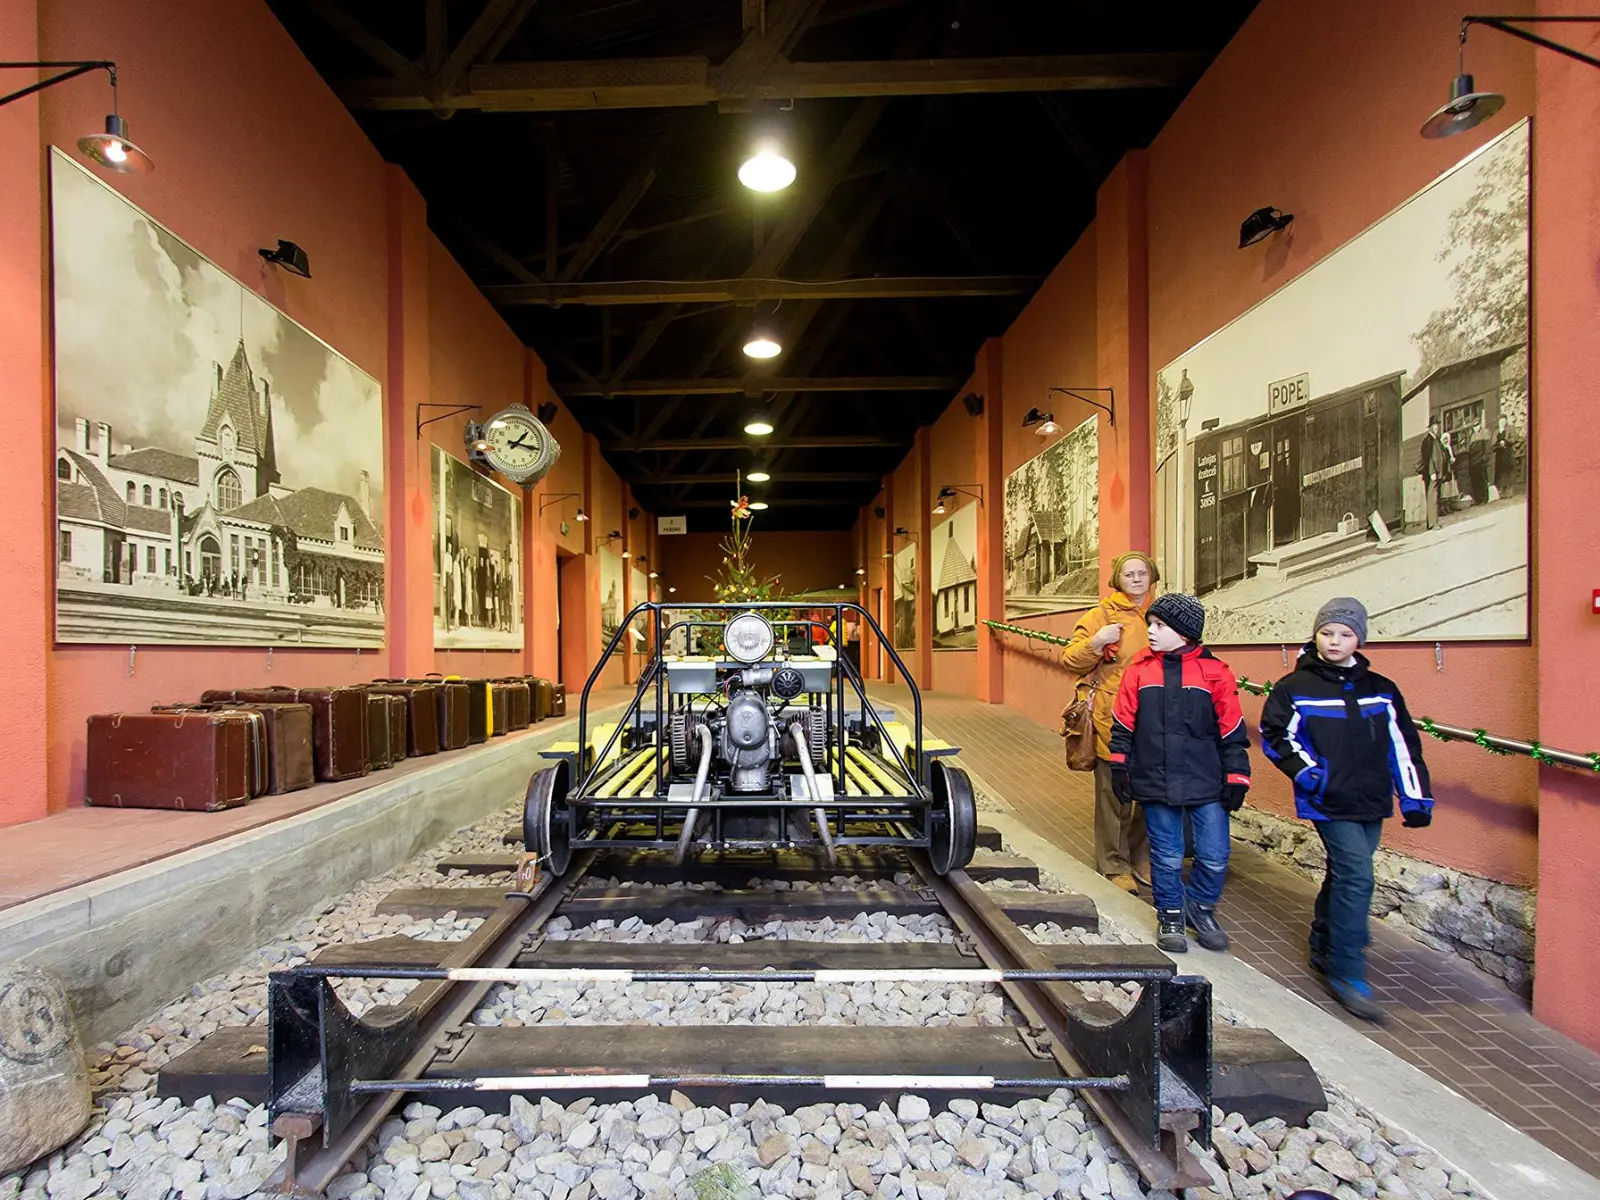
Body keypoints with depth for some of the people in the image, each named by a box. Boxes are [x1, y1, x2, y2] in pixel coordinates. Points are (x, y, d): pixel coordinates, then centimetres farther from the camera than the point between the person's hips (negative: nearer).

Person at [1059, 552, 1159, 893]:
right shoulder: (1103, 614, -1)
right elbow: (1070, 659, -5)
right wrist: (1095, 643, -20)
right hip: (1114, 720, -5)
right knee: (1114, 795, 1)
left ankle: (1143, 860, 29)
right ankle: (1116, 867, 15)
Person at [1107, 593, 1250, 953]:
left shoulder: (1215, 672, -3)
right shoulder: (1139, 670, 0)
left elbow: (1233, 731, 1)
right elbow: (1123, 725, 5)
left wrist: (1236, 778, 1)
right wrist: (1119, 767, 3)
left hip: (1206, 785, 0)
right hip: (1155, 784, 1)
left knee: (1215, 857, 5)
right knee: (1167, 857, 10)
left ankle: (1201, 909, 33)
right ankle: (1170, 916, 31)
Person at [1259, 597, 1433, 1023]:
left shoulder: (1381, 690, 8)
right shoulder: (1295, 687, -3)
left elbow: (1403, 745, 10)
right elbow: (1275, 736, -1)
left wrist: (1416, 798, 6)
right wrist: (1306, 770, -13)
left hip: (1371, 802, 5)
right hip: (1329, 801, -5)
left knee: (1345, 876, 15)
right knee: (1356, 876, -13)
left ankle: (1324, 949, 33)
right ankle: (1347, 975, -5)